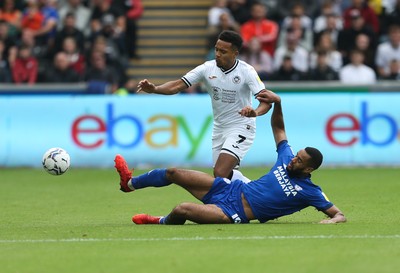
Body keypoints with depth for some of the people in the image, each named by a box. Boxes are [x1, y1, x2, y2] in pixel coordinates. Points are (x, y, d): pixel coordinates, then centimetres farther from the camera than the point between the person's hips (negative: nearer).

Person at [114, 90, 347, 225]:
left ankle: (162, 223, 13)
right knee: (174, 173, 11)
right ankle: (130, 183, 36)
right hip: (231, 190, 7)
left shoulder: (309, 192, -13)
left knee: (181, 210, -24)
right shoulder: (287, 159, 4)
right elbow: (278, 127, 17)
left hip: (235, 214, -7)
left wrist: (330, 221, -36)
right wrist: (277, 102, 1)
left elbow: (339, 214, -13)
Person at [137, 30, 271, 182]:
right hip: (219, 128, 6)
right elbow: (178, 85, -12)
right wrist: (154, 89, -30)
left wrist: (256, 112, -48)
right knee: (226, 175, 13)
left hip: (241, 128, -6)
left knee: (220, 174, -22)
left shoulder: (246, 71, -18)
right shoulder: (208, 68, -7)